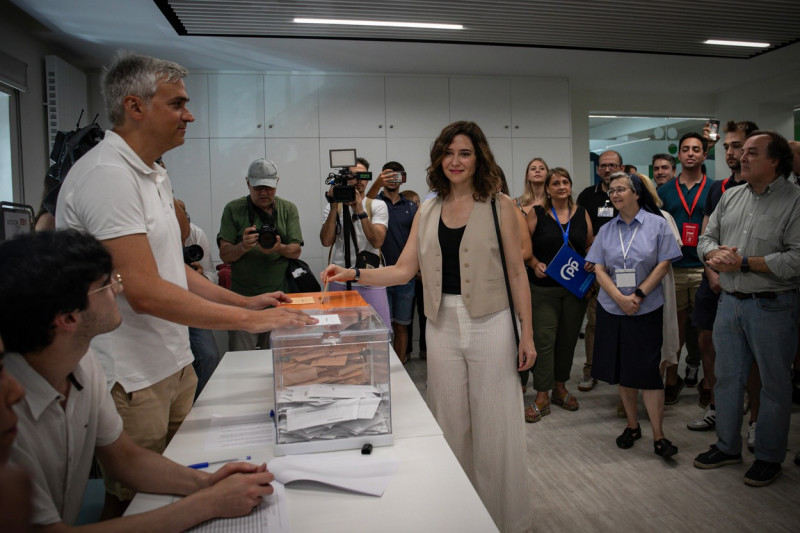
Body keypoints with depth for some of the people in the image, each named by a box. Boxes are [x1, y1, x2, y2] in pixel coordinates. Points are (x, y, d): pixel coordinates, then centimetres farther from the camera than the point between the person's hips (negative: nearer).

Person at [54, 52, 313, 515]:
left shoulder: (155, 175, 12)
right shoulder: (107, 175, -20)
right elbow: (145, 292, -27)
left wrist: (246, 301, 7)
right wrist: (247, 319, -22)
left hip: (173, 364, 9)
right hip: (132, 378, -9)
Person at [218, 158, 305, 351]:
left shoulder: (288, 209, 8)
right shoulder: (233, 209, 3)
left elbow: (296, 250, 3)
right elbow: (225, 254, -2)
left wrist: (279, 248, -19)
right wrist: (243, 247, -23)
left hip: (280, 294, 1)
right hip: (243, 297, -1)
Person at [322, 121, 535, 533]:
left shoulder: (500, 206, -1)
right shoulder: (427, 211, 9)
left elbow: (516, 272, -1)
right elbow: (403, 270, 5)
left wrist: (527, 333, -4)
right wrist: (354, 274, -7)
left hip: (490, 325, -3)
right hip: (442, 326, 4)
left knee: (493, 424, 5)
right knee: (450, 423, 14)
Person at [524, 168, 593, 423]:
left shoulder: (582, 214, 8)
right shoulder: (537, 214, 0)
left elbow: (591, 246, 14)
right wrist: (535, 264, -15)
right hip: (545, 288, -3)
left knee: (568, 339, 11)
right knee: (544, 339, -4)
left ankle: (560, 387, 28)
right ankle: (542, 396, 4)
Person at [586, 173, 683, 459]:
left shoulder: (657, 224, 0)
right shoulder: (606, 230, 7)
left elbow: (663, 265, -4)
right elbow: (599, 269, 1)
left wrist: (638, 295, -14)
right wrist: (621, 298, -13)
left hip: (647, 309, -3)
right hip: (612, 309, 3)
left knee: (648, 370, -4)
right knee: (622, 370, 9)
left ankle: (658, 436, 3)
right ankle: (632, 425, 24)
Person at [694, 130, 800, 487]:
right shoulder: (730, 197, 10)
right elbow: (707, 238, 12)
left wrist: (744, 262, -17)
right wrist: (715, 254, -10)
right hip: (729, 301, 6)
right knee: (726, 377, 14)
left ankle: (769, 458, 24)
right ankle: (728, 447, 30)